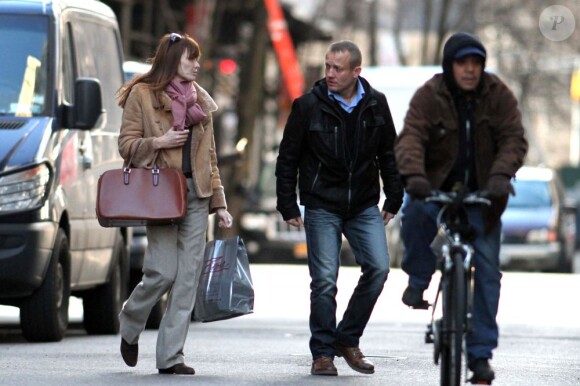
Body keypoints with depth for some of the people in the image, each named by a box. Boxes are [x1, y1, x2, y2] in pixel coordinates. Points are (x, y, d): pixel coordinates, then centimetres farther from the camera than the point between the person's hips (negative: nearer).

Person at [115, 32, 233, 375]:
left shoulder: (200, 100, 17)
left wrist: (220, 204, 12)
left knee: (189, 276, -2)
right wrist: (159, 142, -16)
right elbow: (126, 145, 0)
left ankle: (171, 356, 0)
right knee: (164, 272, -11)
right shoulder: (142, 95, 1)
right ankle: (130, 326, 19)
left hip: (195, 193, 5)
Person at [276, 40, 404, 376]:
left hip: (365, 206, 2)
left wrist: (393, 200, 11)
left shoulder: (376, 104, 2)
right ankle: (323, 353, 7)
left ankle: (348, 339, 6)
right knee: (325, 282, -5)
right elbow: (287, 159, 1)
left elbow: (389, 155, 12)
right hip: (322, 207, -2)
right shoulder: (309, 106, -6)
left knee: (378, 267, -11)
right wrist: (288, 207, -1)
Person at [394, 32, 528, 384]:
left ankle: (480, 353, 6)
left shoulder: (499, 96, -5)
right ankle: (418, 280, -10)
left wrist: (500, 174, -33)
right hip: (437, 188, -1)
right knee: (415, 212, -35)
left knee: (487, 271, -2)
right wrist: (414, 175, -41)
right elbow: (410, 137, -22)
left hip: (482, 196, 1)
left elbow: (514, 140, -13)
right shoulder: (429, 96, -10)